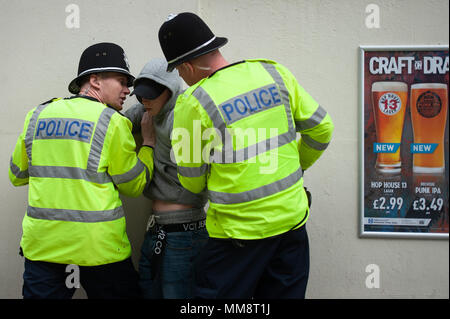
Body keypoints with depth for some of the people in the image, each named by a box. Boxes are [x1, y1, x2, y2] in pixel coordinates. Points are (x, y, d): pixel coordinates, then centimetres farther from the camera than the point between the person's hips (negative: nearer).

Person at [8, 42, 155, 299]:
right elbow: (134, 185, 0)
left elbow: (17, 176, 17)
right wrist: (149, 141, 12)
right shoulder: (112, 121, -7)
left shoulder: (37, 116, 6)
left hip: (42, 246, 4)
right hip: (98, 249, -4)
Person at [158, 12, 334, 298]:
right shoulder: (274, 72, -1)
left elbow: (192, 183, -4)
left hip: (240, 230, -5)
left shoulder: (193, 103, -14)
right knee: (284, 293, 18)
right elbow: (321, 128, 8)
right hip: (292, 219, 5)